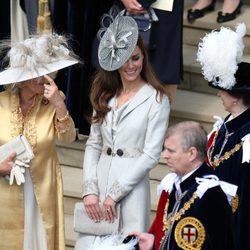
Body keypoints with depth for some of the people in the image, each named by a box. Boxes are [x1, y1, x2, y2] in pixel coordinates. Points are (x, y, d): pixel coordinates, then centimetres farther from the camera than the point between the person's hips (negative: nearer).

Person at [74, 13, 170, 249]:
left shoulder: (156, 100, -5)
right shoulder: (105, 95, 10)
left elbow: (151, 155, -9)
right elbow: (93, 145, 8)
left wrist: (114, 194, -10)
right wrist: (90, 190, -6)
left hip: (131, 188, -4)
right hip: (99, 181, 4)